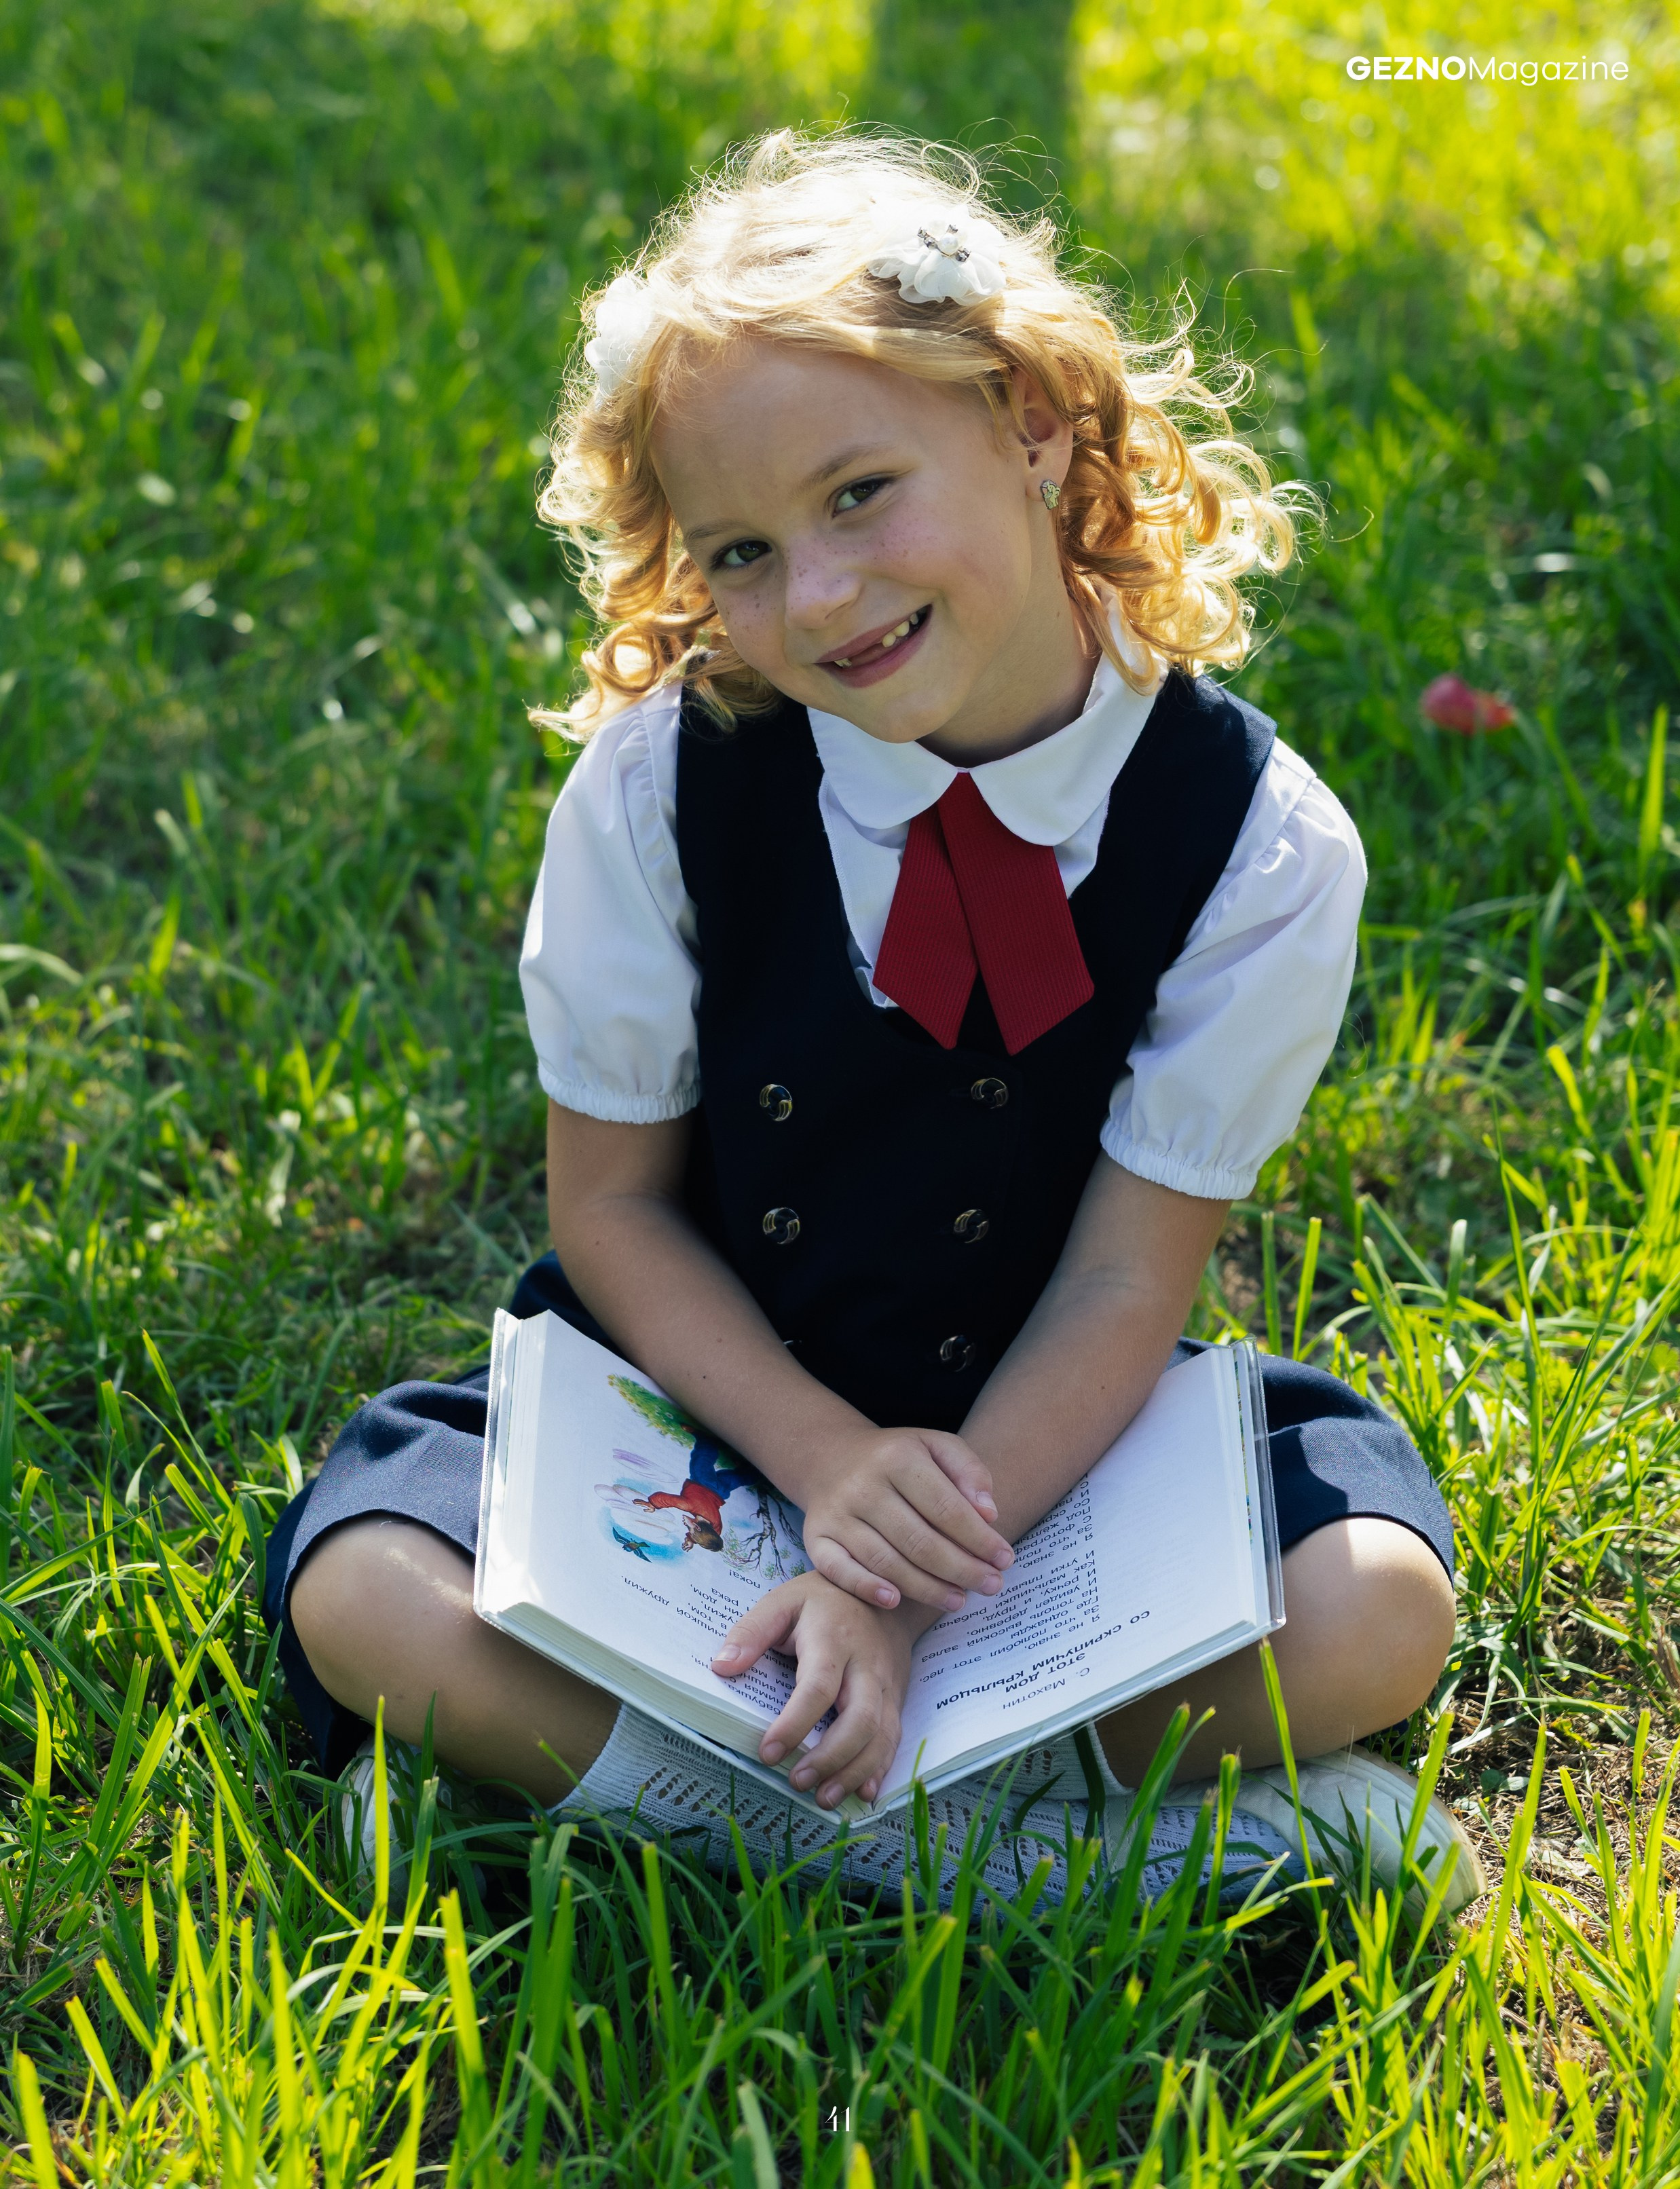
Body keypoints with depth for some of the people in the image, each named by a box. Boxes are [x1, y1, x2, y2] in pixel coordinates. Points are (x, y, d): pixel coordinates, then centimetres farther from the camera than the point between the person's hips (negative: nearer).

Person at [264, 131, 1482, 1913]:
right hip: (706, 1392, 1)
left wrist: (903, 1587, -27)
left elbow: (1127, 1280, -15)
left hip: (1042, 1429, 0)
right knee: (366, 1598, -25)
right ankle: (1085, 1826, -20)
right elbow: (614, 1201, -7)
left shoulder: (1262, 848, -19)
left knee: (1371, 1622, -26)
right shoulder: (661, 786, -16)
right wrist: (830, 1466, -22)